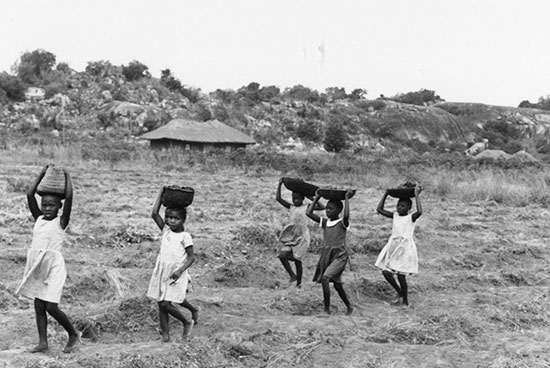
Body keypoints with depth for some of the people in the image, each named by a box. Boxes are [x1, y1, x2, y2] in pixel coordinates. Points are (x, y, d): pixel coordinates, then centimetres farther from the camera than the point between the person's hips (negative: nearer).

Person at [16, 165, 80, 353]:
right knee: (39, 306, 7)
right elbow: (30, 194, 7)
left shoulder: (61, 222, -3)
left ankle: (73, 334, 12)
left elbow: (69, 197, -13)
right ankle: (43, 342, 14)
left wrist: (67, 176, -3)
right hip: (37, 266, 6)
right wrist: (42, 174, 8)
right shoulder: (38, 219, 11)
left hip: (54, 266, -6)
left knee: (51, 307, -7)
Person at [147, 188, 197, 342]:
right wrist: (161, 194, -2)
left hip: (176, 274, -5)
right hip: (161, 272, 6)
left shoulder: (185, 236, -7)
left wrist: (180, 271, -22)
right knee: (161, 304, 6)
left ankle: (187, 323, 11)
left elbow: (191, 257, -8)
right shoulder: (166, 230, 7)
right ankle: (165, 333, 17)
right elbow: (154, 214, 0)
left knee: (166, 304, -11)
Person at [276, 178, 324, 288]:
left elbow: (322, 207, -7)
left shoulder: (306, 207, 1)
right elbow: (278, 198, 2)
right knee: (282, 255, -15)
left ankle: (299, 282, 19)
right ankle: (293, 276, 4)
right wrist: (280, 184, 0)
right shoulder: (291, 206, 10)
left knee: (297, 260, 0)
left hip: (301, 236, -3)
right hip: (290, 236, 3)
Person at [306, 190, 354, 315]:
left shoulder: (342, 223, -6)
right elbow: (309, 213, 1)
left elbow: (346, 215, -30)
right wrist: (316, 198, 4)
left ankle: (327, 309, -16)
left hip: (339, 256, -6)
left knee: (325, 278, -24)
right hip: (326, 255, 6)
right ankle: (349, 307, 32)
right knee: (337, 285, 14)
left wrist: (346, 199, -19)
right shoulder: (325, 222, 8)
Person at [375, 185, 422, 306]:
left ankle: (405, 300, 14)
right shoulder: (395, 215, 10)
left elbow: (419, 211, -27)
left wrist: (417, 195, -23)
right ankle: (399, 293, 22)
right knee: (386, 272, 1)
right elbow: (379, 209, 9)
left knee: (401, 276, -3)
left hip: (405, 247, -6)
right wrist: (385, 194, 8)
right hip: (393, 246, 6)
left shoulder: (411, 217, -6)